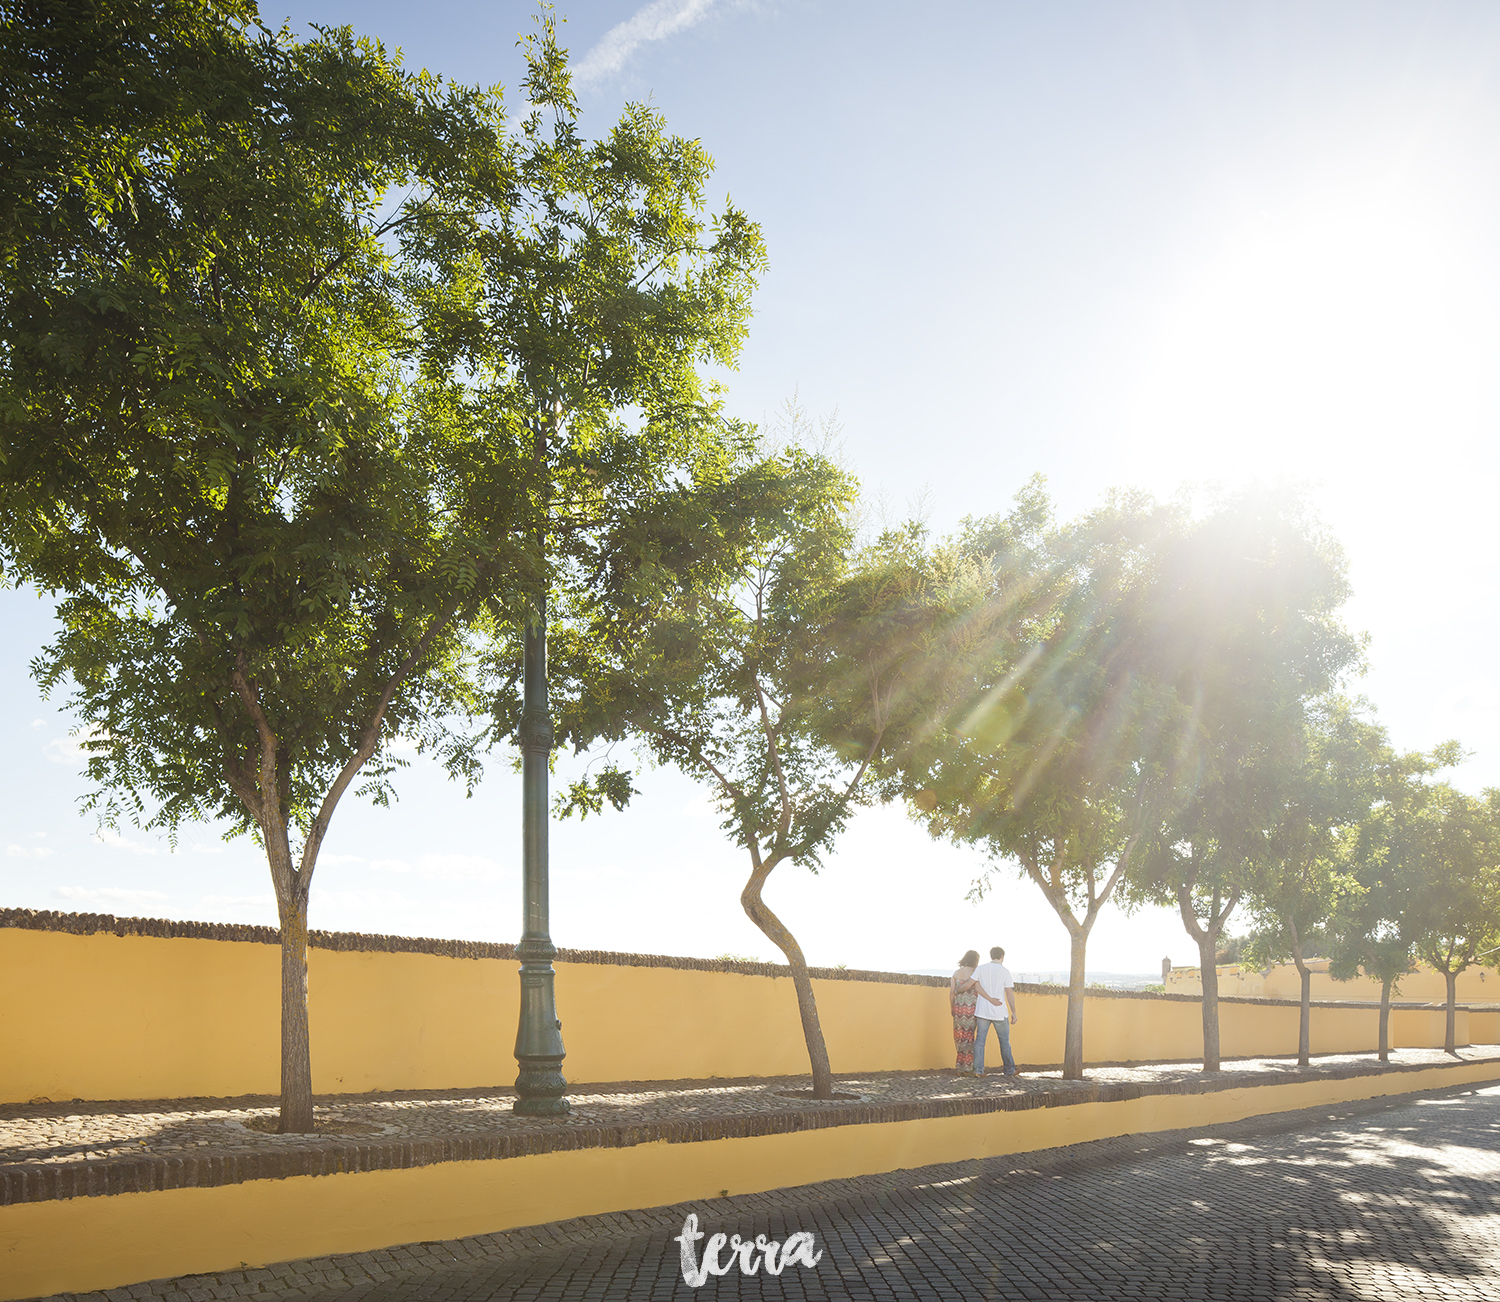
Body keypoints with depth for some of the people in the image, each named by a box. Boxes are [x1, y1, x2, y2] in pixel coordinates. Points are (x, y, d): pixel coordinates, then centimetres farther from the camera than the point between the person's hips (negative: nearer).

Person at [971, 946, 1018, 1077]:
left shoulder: (980, 968, 2)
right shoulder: (1005, 971, -5)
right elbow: (1009, 994, -5)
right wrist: (1013, 1013, -1)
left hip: (982, 1011, 2)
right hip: (1000, 1012, -2)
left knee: (980, 1040, 4)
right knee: (1004, 1042, 11)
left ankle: (978, 1070, -2)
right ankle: (1009, 1070, 19)